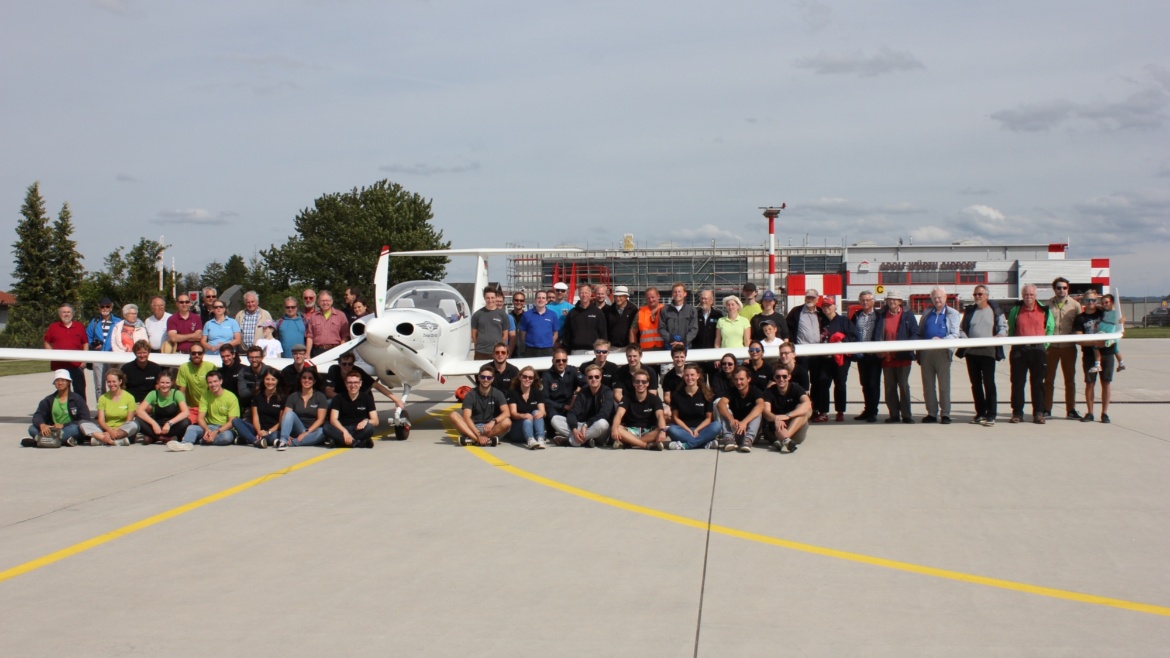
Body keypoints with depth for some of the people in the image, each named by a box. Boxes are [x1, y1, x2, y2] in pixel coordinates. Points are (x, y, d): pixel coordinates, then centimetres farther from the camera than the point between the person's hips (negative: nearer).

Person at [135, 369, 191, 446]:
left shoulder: (176, 393, -8)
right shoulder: (153, 394, -4)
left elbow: (186, 412, -21)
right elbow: (140, 411, -15)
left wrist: (169, 423, -33)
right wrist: (153, 423, -29)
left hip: (172, 427, -2)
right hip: (157, 426, 2)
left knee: (185, 422, -33)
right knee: (139, 421, -27)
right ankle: (168, 438, -22)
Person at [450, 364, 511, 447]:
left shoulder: (498, 394, 1)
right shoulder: (471, 395, -2)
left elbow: (506, 413, -12)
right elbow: (466, 417, -14)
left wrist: (493, 421, -32)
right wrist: (478, 435, -29)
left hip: (491, 429, 0)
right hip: (473, 428, 0)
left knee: (507, 422, -30)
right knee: (454, 415, -25)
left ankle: (472, 439, -35)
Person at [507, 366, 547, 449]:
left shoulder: (538, 392, 6)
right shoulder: (512, 392, -2)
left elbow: (542, 411, -7)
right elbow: (513, 413, -13)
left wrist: (541, 413, -34)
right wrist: (523, 416, -37)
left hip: (534, 427, 2)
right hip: (517, 427, -2)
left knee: (536, 412, -27)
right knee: (527, 420, -34)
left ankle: (540, 439, -50)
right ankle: (530, 440, -65)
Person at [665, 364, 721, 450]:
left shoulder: (706, 394, 5)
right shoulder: (677, 394, 5)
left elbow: (708, 418, 3)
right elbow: (675, 417, 4)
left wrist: (697, 430, -14)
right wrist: (688, 430, -11)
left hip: (700, 429, 1)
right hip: (684, 429, -1)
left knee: (716, 426, -30)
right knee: (671, 430, -34)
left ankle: (685, 445, -37)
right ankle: (706, 443, -38)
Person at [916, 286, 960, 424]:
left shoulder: (952, 314, 8)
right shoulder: (926, 313, 17)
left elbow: (955, 334, -2)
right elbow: (919, 333, 18)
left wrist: (941, 340, -20)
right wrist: (919, 351, 5)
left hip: (942, 352, -4)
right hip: (926, 353, 4)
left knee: (944, 384, -4)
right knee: (928, 384, 5)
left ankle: (945, 414, 0)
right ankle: (931, 413, 12)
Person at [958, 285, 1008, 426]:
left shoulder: (995, 311, 4)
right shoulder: (969, 311, 14)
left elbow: (1003, 327, 2)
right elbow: (961, 329, 13)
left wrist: (1000, 335, -20)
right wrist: (964, 338, -8)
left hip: (988, 352, -4)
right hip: (971, 352, 4)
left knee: (989, 383, -7)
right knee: (975, 384, 9)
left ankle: (991, 415, -4)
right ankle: (980, 413, 17)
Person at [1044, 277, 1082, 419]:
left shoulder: (1075, 305, 4)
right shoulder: (1047, 305, 2)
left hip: (1068, 347, 1)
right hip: (1051, 347, -1)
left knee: (1070, 379, 7)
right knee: (1048, 379, 5)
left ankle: (1071, 410, 14)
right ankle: (1046, 409, 13)